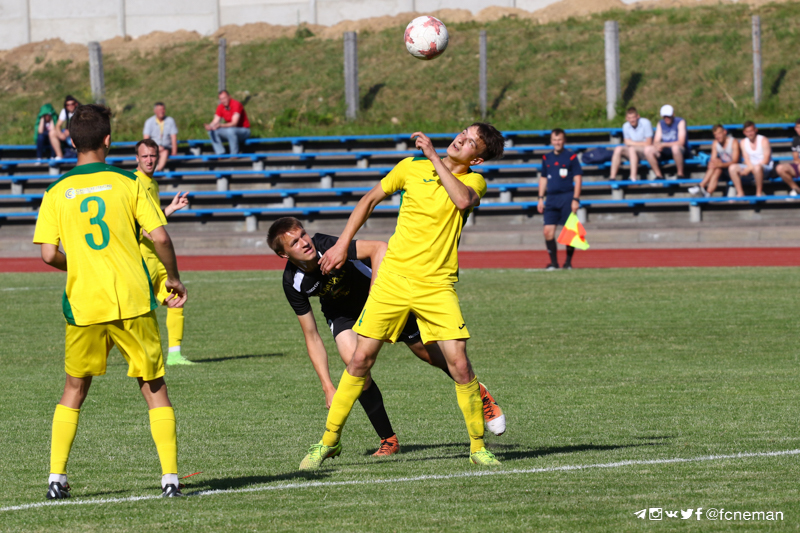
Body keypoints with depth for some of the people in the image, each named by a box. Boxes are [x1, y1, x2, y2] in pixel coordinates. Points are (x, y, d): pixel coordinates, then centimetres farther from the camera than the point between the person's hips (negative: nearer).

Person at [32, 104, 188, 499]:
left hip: (83, 303, 1)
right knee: (154, 388, 8)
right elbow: (160, 237, -7)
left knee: (74, 390, 16)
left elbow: (49, 254, -4)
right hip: (133, 302, -1)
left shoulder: (57, 193, 2)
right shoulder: (128, 183, -2)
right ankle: (170, 477, 1)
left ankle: (56, 478, 9)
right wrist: (173, 278, 9)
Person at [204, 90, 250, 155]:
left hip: (243, 131, -7)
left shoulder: (236, 105, -22)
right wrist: (210, 126, -28)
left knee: (230, 131, -39)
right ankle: (220, 154, -13)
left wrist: (221, 125, -45)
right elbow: (215, 122, -3)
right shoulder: (220, 107, -1)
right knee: (212, 132, -12)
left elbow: (234, 123, -30)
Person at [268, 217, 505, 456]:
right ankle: (388, 441, -5)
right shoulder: (293, 283, -25)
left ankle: (478, 394, 34)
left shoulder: (327, 246, -36)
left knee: (427, 352, 4)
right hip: (341, 311, 2)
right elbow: (312, 337, -18)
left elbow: (379, 248, -46)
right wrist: (327, 386, -22)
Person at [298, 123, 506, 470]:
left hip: (437, 285, -1)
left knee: (459, 363, -13)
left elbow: (464, 200, -25)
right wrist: (342, 244, 12)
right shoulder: (412, 167, 5)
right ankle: (330, 441, 13)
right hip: (393, 278, 1)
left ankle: (478, 447, 3)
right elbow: (371, 199, 17)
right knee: (361, 358, -1)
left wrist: (433, 157, -18)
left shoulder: (474, 181, 0)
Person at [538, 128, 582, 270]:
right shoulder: (546, 158, 12)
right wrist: (540, 198, 13)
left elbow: (578, 178, -3)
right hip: (551, 198, 4)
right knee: (548, 231, -5)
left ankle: (568, 262, 10)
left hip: (567, 197, -4)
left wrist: (575, 199, -10)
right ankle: (553, 262, 2)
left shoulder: (571, 157, -2)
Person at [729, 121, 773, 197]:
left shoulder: (763, 140, -9)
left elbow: (765, 161, -13)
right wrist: (750, 166, -21)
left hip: (766, 169, -5)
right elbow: (746, 159, 3)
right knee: (732, 168, -16)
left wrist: (749, 169, -19)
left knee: (757, 167, -41)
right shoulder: (743, 142, 6)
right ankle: (740, 193, -14)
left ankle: (759, 193, -28)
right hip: (751, 166, 5)